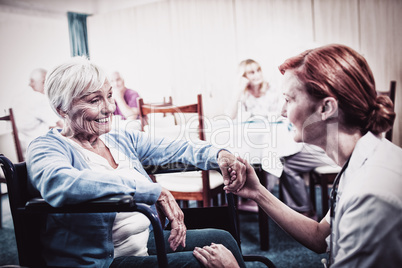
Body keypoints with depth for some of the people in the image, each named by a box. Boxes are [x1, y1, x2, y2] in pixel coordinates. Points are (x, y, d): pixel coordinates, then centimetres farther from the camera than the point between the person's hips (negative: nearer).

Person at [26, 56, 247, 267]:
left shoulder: (122, 140, 10)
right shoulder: (46, 148, -12)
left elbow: (173, 149, 9)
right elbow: (60, 184, -34)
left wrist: (218, 154, -12)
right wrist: (154, 191, -36)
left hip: (148, 241, 7)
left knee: (221, 239, -6)